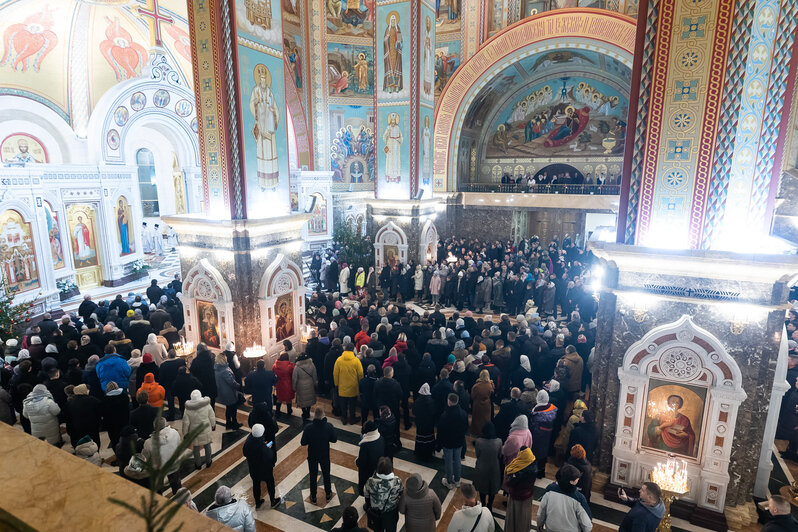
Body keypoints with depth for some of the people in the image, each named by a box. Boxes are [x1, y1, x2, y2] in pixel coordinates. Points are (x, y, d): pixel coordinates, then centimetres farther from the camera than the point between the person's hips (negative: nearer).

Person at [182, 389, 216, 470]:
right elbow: (212, 417, -6)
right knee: (207, 446, 21)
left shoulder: (188, 409, -19)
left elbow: (186, 423, -11)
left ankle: (198, 464, 35)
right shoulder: (207, 405, -17)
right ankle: (208, 462, 37)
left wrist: (185, 433, 3)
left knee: (196, 448, 19)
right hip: (206, 430, 1)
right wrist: (213, 425, 12)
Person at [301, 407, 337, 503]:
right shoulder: (329, 426, -23)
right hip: (325, 455, 1)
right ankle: (328, 495, 39)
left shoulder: (308, 427, -25)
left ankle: (313, 497, 34)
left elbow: (303, 442, -17)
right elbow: (334, 440, -11)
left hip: (312, 456, -1)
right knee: (326, 475, 22)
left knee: (313, 476, 19)